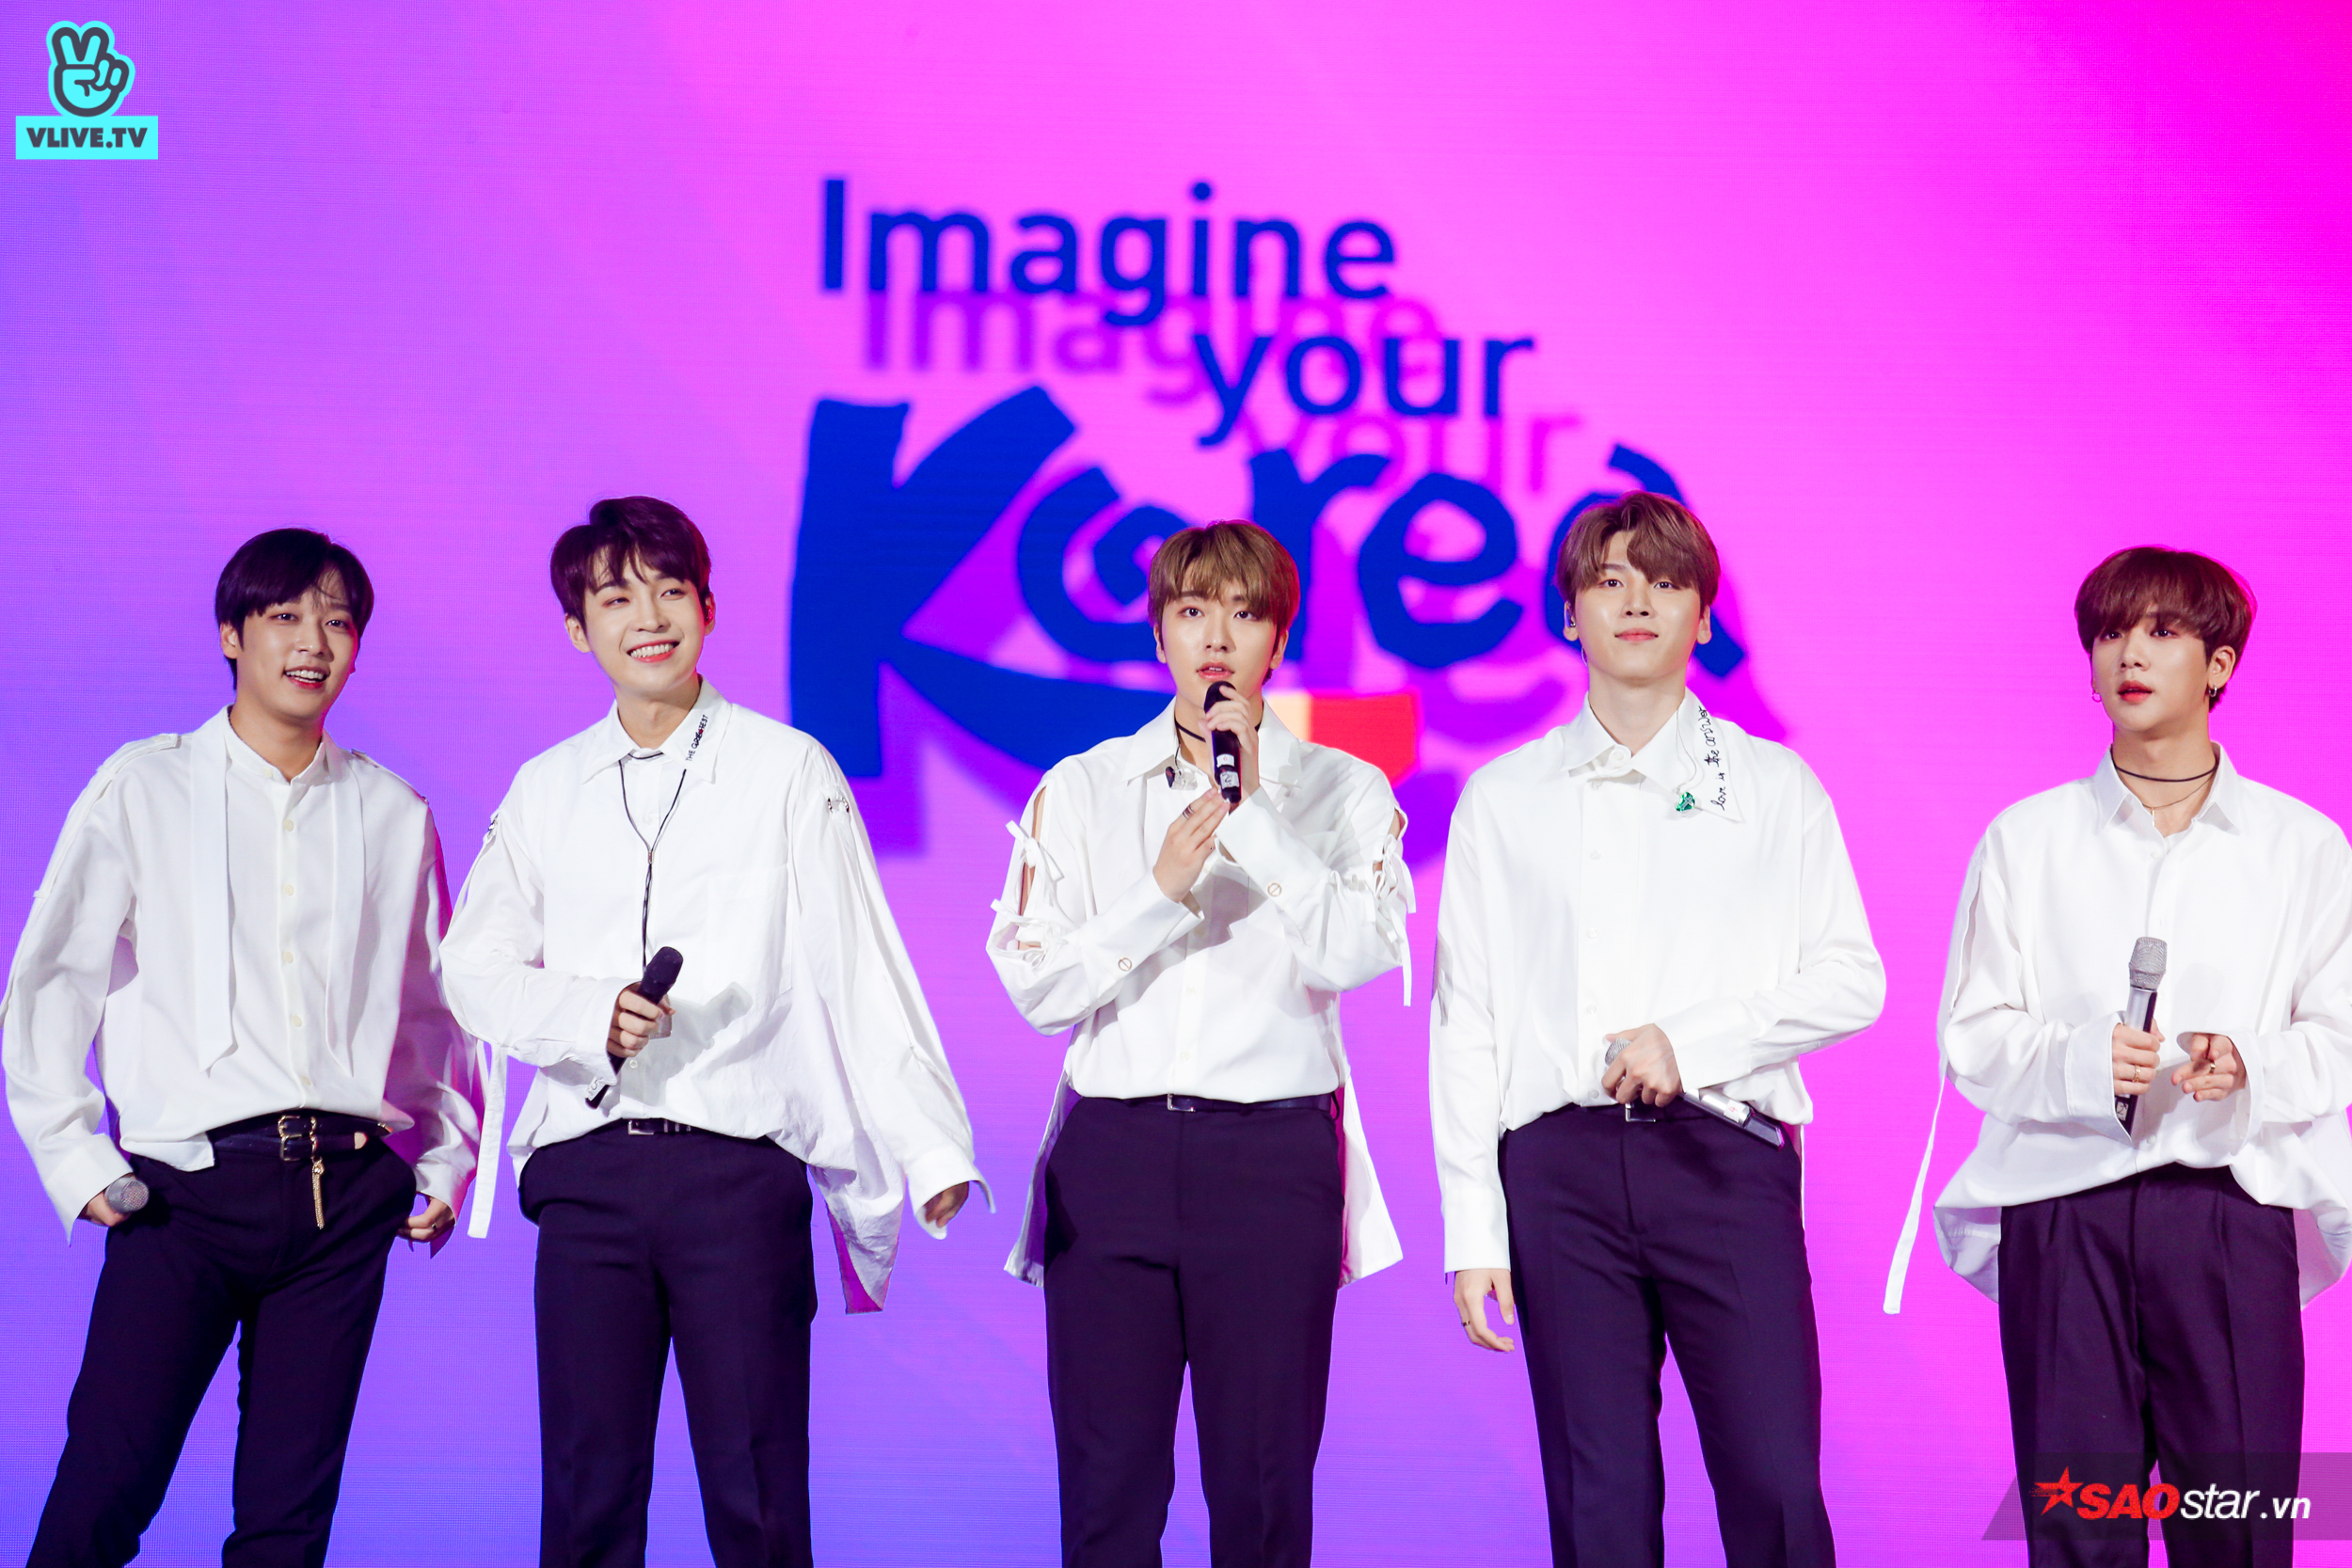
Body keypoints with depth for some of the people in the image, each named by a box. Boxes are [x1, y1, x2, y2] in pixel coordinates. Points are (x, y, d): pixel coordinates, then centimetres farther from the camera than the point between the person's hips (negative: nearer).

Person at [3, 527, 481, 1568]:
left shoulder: (394, 815, 12)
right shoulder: (141, 789, 6)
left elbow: (432, 1005, 21)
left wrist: (445, 1159, 12)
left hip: (346, 1197, 2)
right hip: (185, 1190, -2)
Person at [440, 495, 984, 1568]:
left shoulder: (788, 771, 4)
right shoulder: (544, 791, 12)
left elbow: (861, 971, 0)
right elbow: (474, 968, 13)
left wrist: (929, 1147, -8)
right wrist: (587, 1015, -7)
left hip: (740, 1166, -2)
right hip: (588, 1165, 3)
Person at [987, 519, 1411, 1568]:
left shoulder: (1341, 792, 7)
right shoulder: (1081, 790, 11)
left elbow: (1360, 952, -9)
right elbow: (1035, 985, 2)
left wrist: (1256, 805, -12)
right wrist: (1163, 888, -11)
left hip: (1273, 1155, -1)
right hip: (1112, 1154, 1)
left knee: (1262, 1480, 0)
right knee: (1105, 1480, 1)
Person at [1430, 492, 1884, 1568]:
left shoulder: (1773, 787, 10)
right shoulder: (1502, 800, 11)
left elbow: (1852, 979, 5)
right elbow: (1463, 1025, 9)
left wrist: (1694, 1042, -9)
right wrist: (1472, 1228, 3)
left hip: (1726, 1152, -1)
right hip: (1561, 1162, 1)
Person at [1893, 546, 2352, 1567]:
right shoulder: (2024, 840, 10)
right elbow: (1971, 1039, 6)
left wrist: (2252, 1070, -13)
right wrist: (2080, 1061, -13)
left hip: (2233, 1207, 0)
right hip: (2064, 1210, 0)